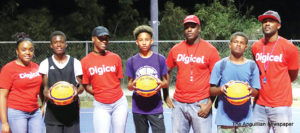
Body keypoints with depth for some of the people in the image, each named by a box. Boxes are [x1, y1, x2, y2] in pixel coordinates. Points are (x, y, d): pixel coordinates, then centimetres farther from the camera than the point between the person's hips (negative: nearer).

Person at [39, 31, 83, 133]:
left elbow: (81, 85, 8)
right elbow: (44, 86, 4)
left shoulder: (75, 63, 9)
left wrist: (77, 91, -16)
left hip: (71, 110, 1)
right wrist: (46, 93, -19)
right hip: (53, 110, 0)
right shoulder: (45, 64, 8)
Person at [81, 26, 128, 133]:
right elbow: (86, 85, 3)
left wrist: (112, 94, -2)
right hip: (100, 106, -1)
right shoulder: (85, 62, -1)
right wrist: (99, 94, -3)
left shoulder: (115, 57, 3)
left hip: (119, 103, 2)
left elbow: (118, 80, 9)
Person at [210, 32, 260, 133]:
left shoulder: (252, 66, 7)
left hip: (245, 117, 1)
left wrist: (251, 90, -15)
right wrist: (221, 89, -17)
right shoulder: (220, 65, 4)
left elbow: (256, 92, 8)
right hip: (225, 116, -1)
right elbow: (211, 91, 4)